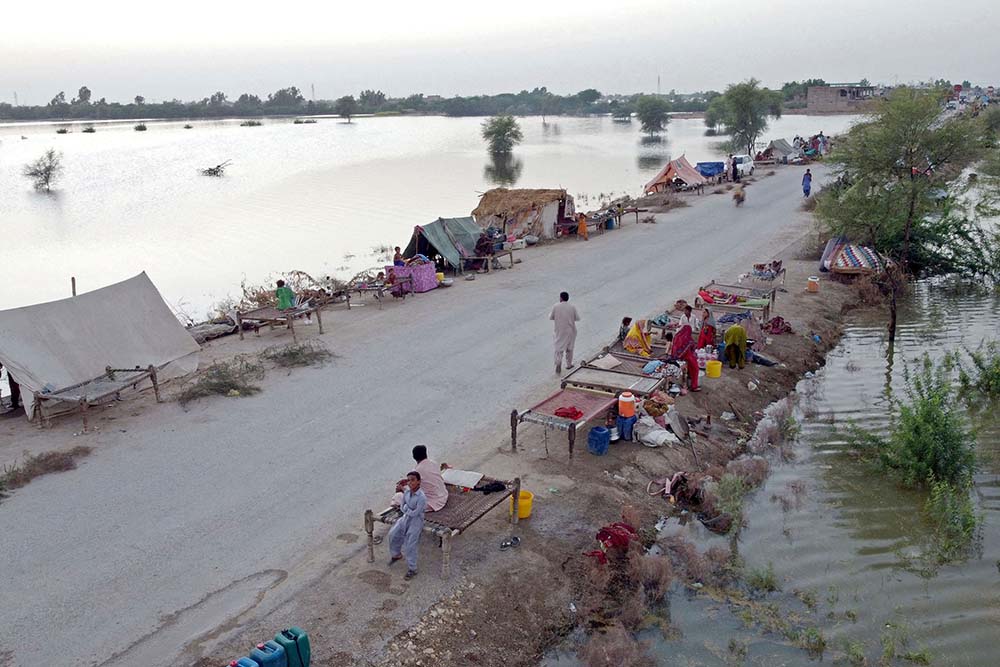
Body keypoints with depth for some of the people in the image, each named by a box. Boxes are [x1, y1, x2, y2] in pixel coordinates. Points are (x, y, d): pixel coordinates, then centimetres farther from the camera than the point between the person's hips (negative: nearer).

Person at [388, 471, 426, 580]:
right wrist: (409, 511, -12)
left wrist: (406, 508, -10)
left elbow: (414, 513, -25)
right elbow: (402, 507, 5)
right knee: (393, 534, 4)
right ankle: (396, 555, 30)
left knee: (410, 545, -9)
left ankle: (412, 569, 3)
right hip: (406, 517, 7)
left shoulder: (422, 497, -27)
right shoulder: (406, 492, -6)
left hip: (416, 521, -7)